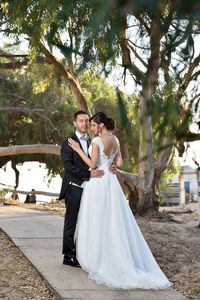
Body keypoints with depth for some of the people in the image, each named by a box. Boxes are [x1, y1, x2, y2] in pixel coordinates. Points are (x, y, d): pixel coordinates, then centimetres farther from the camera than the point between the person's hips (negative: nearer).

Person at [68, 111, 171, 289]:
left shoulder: (97, 141, -15)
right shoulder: (115, 140, 7)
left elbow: (92, 164, -15)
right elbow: (119, 163, 9)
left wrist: (78, 150, -10)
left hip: (97, 182, -7)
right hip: (111, 181, 7)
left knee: (96, 222, 1)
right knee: (114, 221, 11)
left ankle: (98, 260, 7)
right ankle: (118, 259, 13)